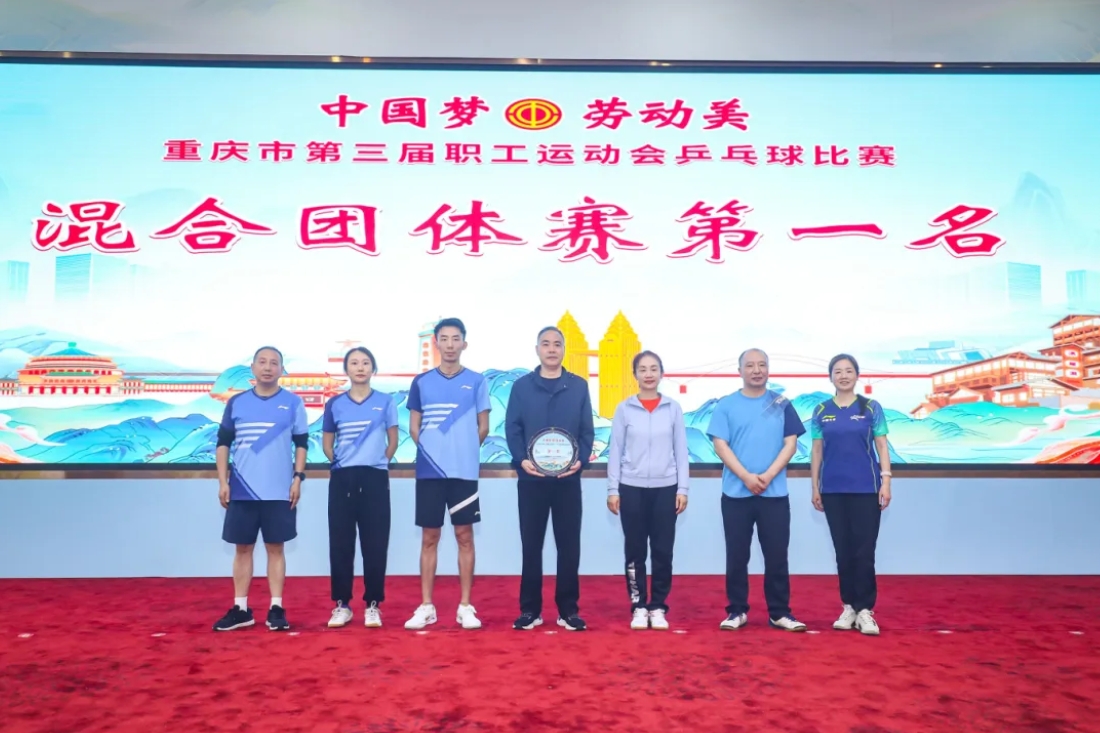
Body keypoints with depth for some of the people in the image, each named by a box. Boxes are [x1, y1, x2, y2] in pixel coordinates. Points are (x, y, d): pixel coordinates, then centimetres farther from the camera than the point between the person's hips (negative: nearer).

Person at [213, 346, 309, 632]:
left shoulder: (293, 403, 2)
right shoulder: (236, 402, 6)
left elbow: (301, 444, 4)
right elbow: (223, 443, 8)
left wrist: (298, 478, -5)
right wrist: (223, 482, 1)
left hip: (279, 491, -2)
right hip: (242, 491, 2)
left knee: (275, 547, 5)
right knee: (243, 548, 9)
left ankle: (276, 608, 13)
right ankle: (240, 609, 18)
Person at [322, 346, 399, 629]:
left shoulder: (385, 402, 3)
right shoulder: (335, 404, 7)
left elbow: (393, 441, 8)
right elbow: (327, 442, 15)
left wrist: (378, 463, 2)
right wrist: (340, 463, 3)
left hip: (375, 479, -1)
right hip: (342, 479, 2)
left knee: (375, 543, 1)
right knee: (340, 543, 4)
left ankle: (372, 605, 11)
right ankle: (342, 605, 15)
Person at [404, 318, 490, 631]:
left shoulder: (476, 381, 3)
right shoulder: (421, 382, 6)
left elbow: (483, 427, 6)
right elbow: (414, 427, 9)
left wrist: (463, 450, 1)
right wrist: (431, 449, 0)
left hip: (465, 471, -1)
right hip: (429, 471, 1)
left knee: (464, 536, 5)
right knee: (429, 537, 7)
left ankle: (465, 606, 14)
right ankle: (426, 606, 16)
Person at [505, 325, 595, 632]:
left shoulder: (579, 386, 7)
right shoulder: (521, 386, 5)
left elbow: (587, 430, 4)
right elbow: (512, 429, 0)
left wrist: (581, 459, -12)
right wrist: (521, 459, -16)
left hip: (568, 478, 1)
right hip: (531, 478, 0)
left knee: (569, 545, 5)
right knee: (531, 545, 6)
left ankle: (568, 609, 16)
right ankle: (530, 609, 17)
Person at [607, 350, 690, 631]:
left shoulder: (673, 408, 3)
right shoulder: (624, 409, 0)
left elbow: (681, 451, 4)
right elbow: (615, 451, 1)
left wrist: (682, 488, 0)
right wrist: (612, 489, -2)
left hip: (665, 488, 1)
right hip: (632, 488, 0)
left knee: (663, 551, 5)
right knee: (635, 551, 6)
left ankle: (658, 607, 18)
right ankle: (638, 607, 17)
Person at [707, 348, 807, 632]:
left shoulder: (782, 404, 6)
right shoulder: (726, 405, 2)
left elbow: (791, 444, 1)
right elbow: (720, 445, -4)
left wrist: (768, 475, -12)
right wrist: (746, 476, -15)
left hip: (775, 493, 1)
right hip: (736, 493, -1)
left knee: (777, 555, 5)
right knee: (737, 555, 6)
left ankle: (779, 613, 16)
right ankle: (737, 611, 17)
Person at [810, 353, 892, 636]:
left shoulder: (871, 408, 2)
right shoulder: (821, 412, 6)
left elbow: (882, 446, 1)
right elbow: (817, 450, 7)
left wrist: (886, 481, -7)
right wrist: (814, 487, 5)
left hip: (866, 489, -2)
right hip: (833, 490, 2)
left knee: (864, 551, -1)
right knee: (843, 550, 9)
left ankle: (865, 610, 6)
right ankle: (849, 607, 18)